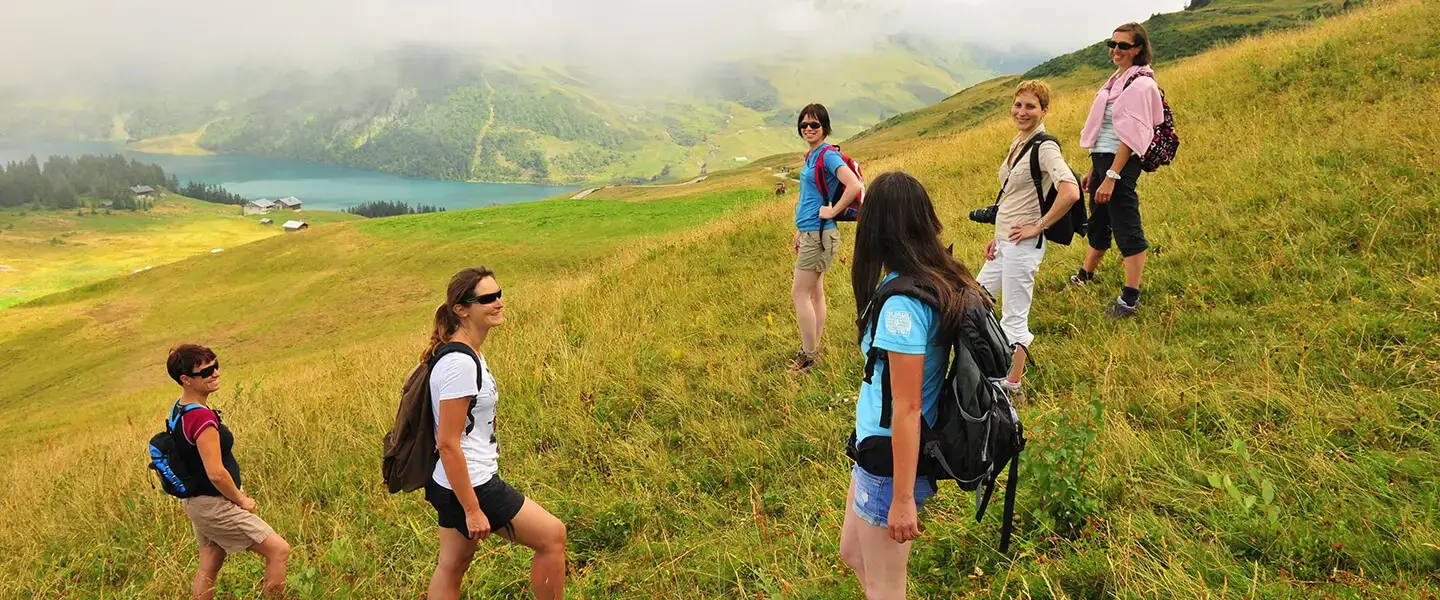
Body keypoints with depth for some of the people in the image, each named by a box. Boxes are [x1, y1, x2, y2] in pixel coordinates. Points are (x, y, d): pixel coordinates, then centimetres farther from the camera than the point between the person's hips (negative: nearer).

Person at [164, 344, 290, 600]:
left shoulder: (178, 408, 5)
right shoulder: (202, 418, -26)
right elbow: (216, 474, -29)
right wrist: (241, 500, -12)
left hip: (196, 501, 10)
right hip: (214, 504, -10)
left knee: (209, 567, 18)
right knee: (279, 550, -7)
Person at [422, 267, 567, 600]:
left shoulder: (469, 353, 7)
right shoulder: (460, 364, -24)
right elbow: (448, 443, -24)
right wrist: (472, 509, -21)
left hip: (452, 484, 10)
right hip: (469, 485, -10)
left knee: (452, 565, 18)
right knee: (552, 535, 0)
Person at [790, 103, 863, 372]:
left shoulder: (828, 156, -15)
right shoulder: (811, 156, 13)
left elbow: (854, 186, -28)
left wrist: (833, 211, -19)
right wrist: (799, 232, 20)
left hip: (820, 234, -9)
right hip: (809, 233, 9)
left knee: (800, 293, -5)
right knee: (815, 292, 13)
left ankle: (809, 356, 3)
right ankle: (813, 350, 21)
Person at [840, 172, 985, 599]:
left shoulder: (902, 303, -26)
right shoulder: (941, 281, -2)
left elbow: (907, 408, -25)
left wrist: (903, 499, -19)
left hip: (893, 457, -9)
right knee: (853, 553, 26)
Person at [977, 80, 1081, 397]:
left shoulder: (1044, 147, -16)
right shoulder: (1018, 142, 12)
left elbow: (1070, 192, -30)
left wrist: (1038, 227, -21)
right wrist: (997, 236, 14)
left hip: (1023, 245, -10)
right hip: (1004, 243, 10)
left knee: (1013, 318, -1)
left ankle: (1012, 387, 13)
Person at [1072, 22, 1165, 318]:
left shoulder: (1140, 84, -12)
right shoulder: (1118, 80, 15)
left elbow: (1130, 136, -18)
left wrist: (1111, 177, -22)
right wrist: (1093, 170, 20)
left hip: (1121, 164, -9)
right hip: (1102, 160, 9)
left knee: (1127, 229, -5)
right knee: (1099, 224, 21)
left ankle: (1130, 299, -1)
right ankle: (1083, 278, 37)